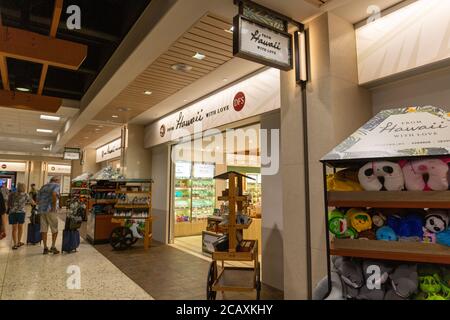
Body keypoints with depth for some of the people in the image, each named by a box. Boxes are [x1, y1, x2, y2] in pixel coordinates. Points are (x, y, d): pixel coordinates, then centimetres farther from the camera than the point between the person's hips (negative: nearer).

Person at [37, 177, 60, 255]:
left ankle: (45, 248, 10)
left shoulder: (43, 186, 21)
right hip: (51, 210, -6)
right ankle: (53, 247, 5)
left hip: (42, 210, 6)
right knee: (55, 229, 6)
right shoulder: (56, 185, 0)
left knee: (43, 229, 7)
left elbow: (38, 200, 18)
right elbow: (54, 194, -21)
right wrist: (54, 206, -16)